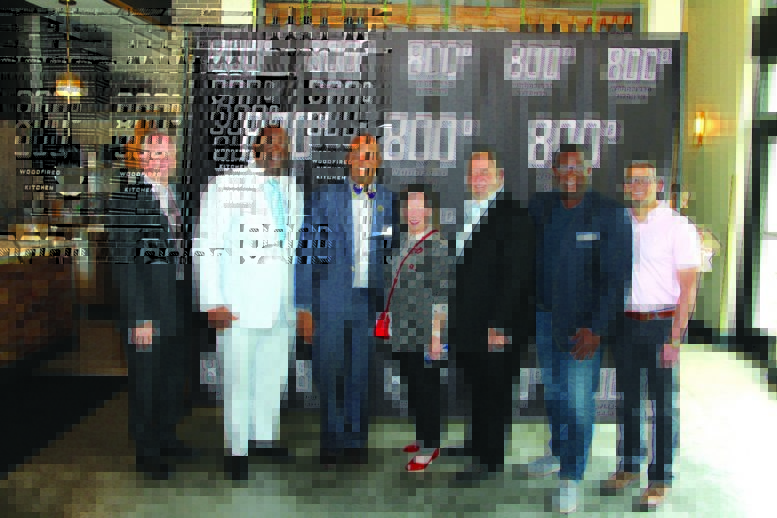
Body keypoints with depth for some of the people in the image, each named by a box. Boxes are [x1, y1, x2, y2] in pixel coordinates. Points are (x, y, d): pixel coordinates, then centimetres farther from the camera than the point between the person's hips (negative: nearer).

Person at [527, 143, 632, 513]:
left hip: (583, 325, -4)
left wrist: (596, 329, -18)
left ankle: (571, 477, 14)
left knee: (578, 402, -2)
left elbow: (616, 276, -13)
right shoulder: (539, 208, 1)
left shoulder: (609, 215, -11)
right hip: (545, 317, 5)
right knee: (552, 392, 19)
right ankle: (558, 452, 41)